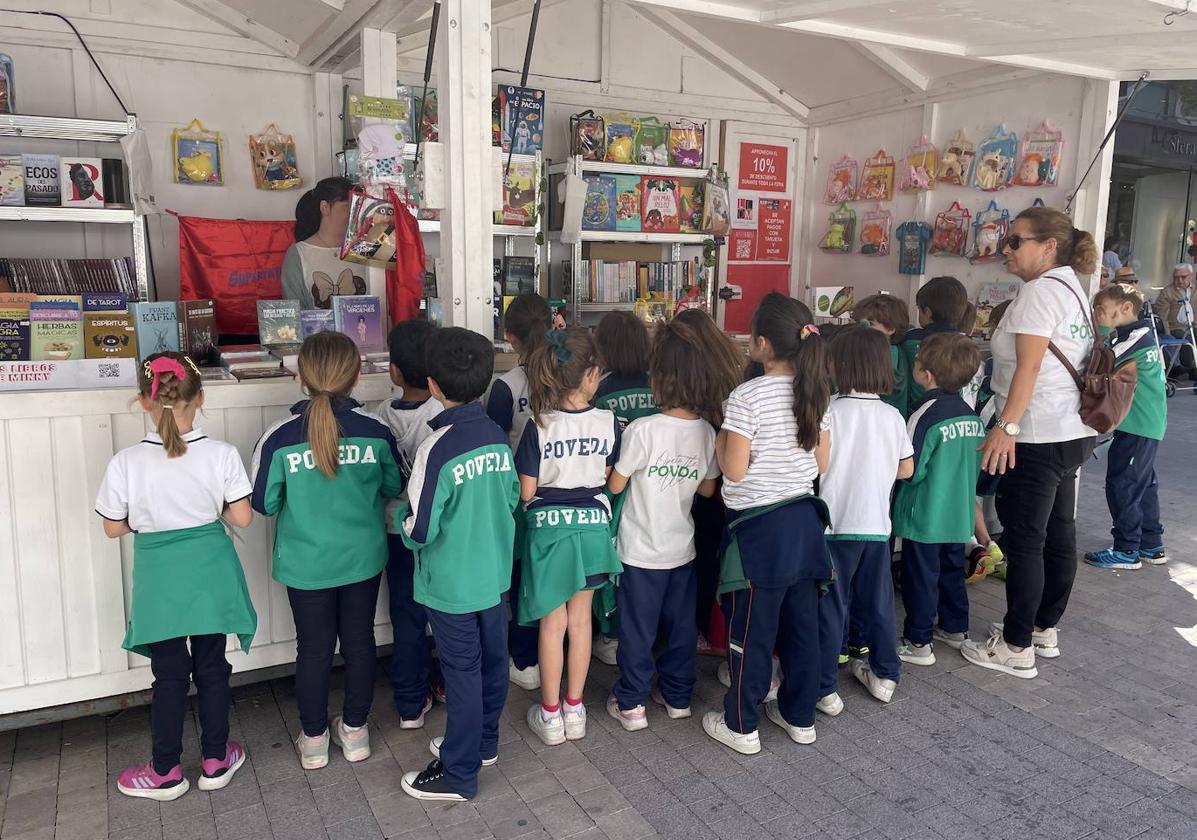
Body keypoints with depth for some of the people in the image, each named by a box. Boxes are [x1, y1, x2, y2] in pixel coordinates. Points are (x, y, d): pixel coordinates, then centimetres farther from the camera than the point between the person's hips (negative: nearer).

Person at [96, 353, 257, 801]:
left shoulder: (126, 462, -15)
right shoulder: (221, 454, -14)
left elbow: (114, 528, -4)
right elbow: (242, 518, -9)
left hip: (160, 578, -1)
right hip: (209, 574, 1)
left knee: (170, 675, 14)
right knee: (212, 667, 16)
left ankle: (166, 772, 28)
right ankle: (216, 760, 30)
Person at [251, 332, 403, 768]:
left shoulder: (279, 438, -17)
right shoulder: (375, 430, -13)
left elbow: (264, 503, -7)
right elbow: (394, 487, 2)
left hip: (307, 563, -1)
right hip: (363, 558, 1)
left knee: (313, 648, 14)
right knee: (359, 641, 16)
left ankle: (314, 739, 29)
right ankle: (355, 731, 32)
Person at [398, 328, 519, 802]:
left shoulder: (437, 449, -24)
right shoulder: (498, 437, -4)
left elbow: (419, 530, -21)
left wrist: (404, 515, -1)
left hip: (452, 584, -6)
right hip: (494, 572, 7)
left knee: (462, 672, 5)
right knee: (492, 660, 19)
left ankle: (459, 775, 21)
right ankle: (483, 744, 40)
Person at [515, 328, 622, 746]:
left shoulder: (539, 426, -16)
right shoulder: (608, 422, -9)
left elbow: (526, 491, -10)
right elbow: (607, 477, 3)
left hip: (549, 528, -2)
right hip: (592, 525, 2)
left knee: (552, 624, 10)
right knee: (580, 620, 15)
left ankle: (550, 715, 23)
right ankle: (574, 709, 27)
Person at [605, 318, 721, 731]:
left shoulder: (643, 430, -22)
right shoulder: (706, 432, -6)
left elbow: (615, 485, -12)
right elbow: (707, 489, 5)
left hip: (641, 550, -4)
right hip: (682, 548, 4)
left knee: (637, 629, 9)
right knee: (681, 625, 18)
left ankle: (631, 704, 20)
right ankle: (677, 695, 31)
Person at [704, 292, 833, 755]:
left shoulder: (747, 396, -18)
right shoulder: (817, 394, 2)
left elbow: (734, 470, -17)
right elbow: (821, 464, 8)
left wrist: (719, 438, -1)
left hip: (759, 526, -6)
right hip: (804, 520, 7)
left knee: (750, 631, 6)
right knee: (801, 625, 16)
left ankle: (741, 726, 19)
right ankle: (800, 717, 31)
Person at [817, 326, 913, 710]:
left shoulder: (830, 411, -14)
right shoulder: (893, 416, 0)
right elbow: (906, 469, 8)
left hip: (834, 525, -4)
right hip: (876, 524, 4)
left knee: (830, 608, 5)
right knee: (877, 602, 18)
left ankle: (824, 688, 11)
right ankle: (884, 674, 31)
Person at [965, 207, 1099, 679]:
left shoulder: (1041, 290, -13)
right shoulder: (1071, 289, 16)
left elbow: (1029, 365, -21)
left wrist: (1006, 427, -23)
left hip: (1039, 436, -10)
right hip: (1071, 432, 10)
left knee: (1024, 540, -3)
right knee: (1057, 533, 15)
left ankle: (1016, 648, 5)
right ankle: (1045, 629, 28)